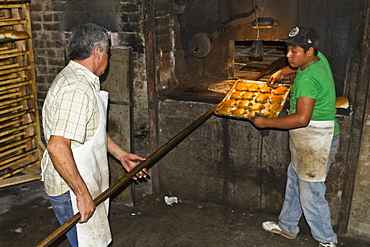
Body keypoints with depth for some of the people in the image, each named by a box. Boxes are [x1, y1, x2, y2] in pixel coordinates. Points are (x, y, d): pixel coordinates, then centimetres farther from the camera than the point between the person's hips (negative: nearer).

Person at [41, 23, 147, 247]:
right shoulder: (77, 90, -26)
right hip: (71, 190, -10)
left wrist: (121, 154, 20)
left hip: (83, 183, 10)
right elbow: (57, 147, -34)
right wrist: (82, 194, -27)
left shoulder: (74, 78, 10)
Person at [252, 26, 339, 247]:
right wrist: (283, 72, 22)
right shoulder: (319, 58, 2)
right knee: (294, 183, 22)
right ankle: (287, 226, 40)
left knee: (311, 194, 3)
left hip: (315, 143, -10)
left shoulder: (307, 79, -27)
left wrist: (266, 122, -26)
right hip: (306, 140, 10)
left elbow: (302, 118, -35)